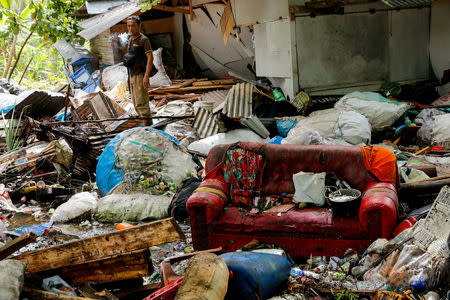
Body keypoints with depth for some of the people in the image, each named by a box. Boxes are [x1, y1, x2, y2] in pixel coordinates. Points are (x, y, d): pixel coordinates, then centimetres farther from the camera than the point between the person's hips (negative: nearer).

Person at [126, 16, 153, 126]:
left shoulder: (144, 40, -10)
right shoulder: (131, 40, 15)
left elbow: (150, 58, -17)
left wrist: (146, 76, -25)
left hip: (140, 76, -9)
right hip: (132, 76, 9)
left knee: (141, 103, -12)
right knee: (136, 104, 12)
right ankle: (147, 125, 21)